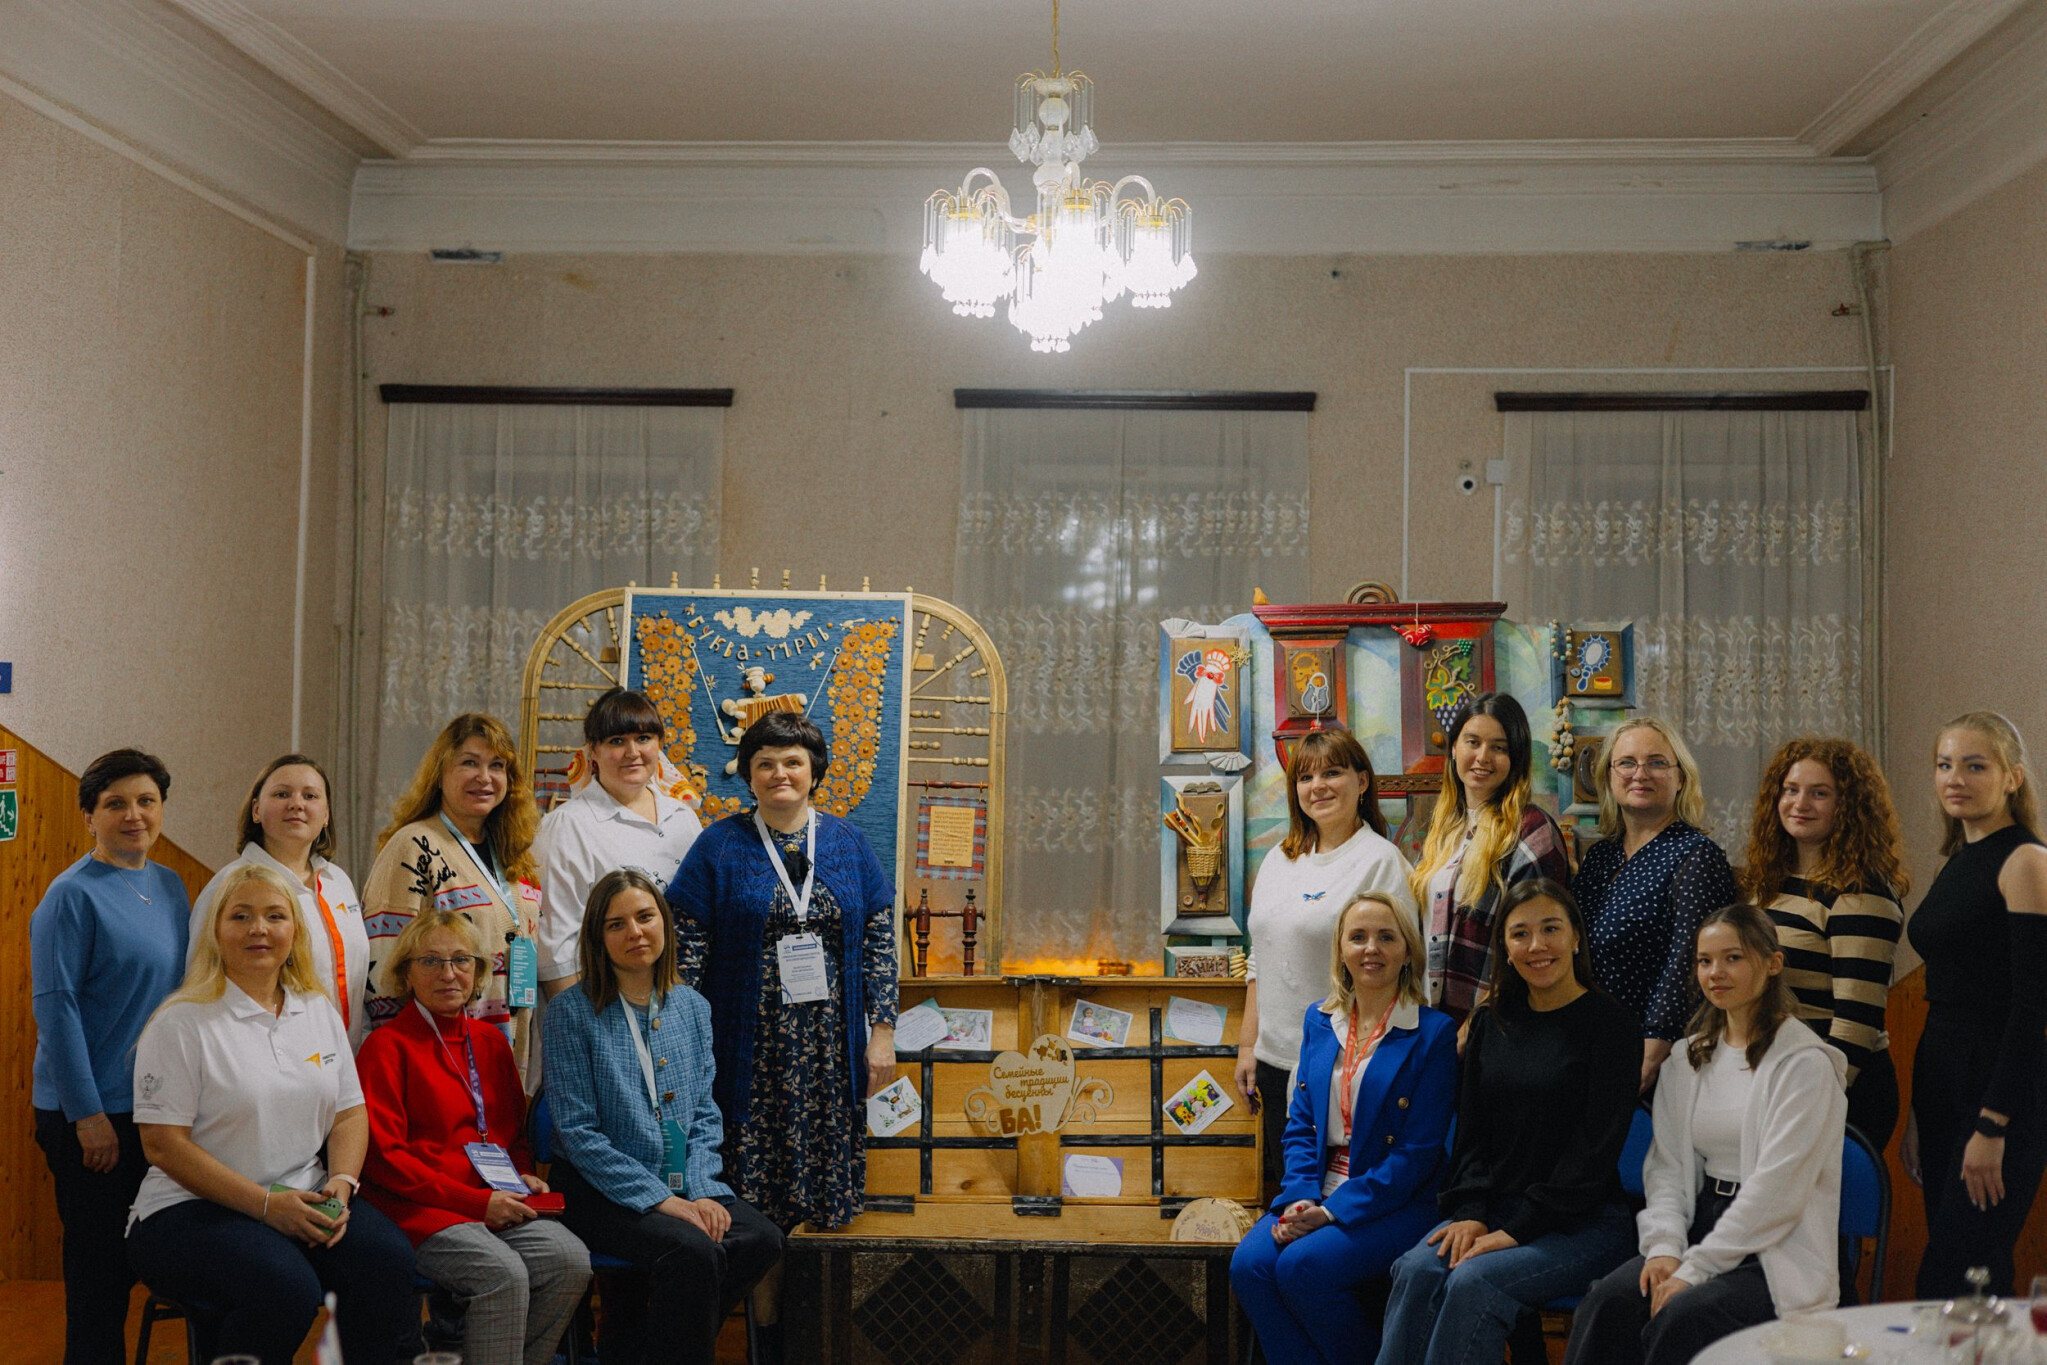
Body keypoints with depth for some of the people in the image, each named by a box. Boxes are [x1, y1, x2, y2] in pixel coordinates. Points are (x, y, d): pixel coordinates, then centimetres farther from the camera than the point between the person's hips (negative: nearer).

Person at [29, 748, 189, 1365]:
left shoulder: (170, 886, 9)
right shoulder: (72, 894, -11)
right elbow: (55, 1007, -14)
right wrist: (88, 1114, -17)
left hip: (158, 1105, 6)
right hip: (91, 1112, -6)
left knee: (134, 1257, 13)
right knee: (98, 1265, 1)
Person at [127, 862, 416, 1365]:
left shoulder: (320, 1012, 14)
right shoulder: (182, 1023, -4)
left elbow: (350, 1114, 14)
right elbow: (164, 1145, -10)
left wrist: (341, 1183, -8)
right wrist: (266, 1204, -17)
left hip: (306, 1202, 5)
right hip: (193, 1210, -5)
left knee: (390, 1262, -24)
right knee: (287, 1287, -34)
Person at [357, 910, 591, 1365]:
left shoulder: (490, 1041, 18)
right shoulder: (387, 1046, -2)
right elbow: (383, 1157, -9)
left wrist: (523, 1177, 3)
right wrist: (476, 1202, -14)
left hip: (497, 1204, 6)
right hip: (421, 1209, -6)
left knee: (571, 1260, -19)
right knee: (504, 1273, -30)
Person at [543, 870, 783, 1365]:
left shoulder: (692, 1007, 8)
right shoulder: (572, 1011, -8)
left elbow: (705, 1115, 9)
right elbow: (579, 1133, -12)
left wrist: (701, 1191, -9)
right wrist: (663, 1201, -17)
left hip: (681, 1186, 6)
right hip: (600, 1190, -6)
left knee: (762, 1239, -20)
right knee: (692, 1251, -32)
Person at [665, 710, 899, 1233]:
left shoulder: (848, 843, 9)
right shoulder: (720, 846, 2)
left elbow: (879, 940, 9)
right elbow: (685, 947, -1)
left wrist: (883, 1030, 3)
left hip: (832, 1049, 3)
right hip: (750, 1048, -2)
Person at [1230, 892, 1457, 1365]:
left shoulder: (1433, 1033, -6)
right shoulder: (1319, 1020, 11)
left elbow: (1418, 1152, -10)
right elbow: (1300, 1123, 11)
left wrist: (1332, 1212, -16)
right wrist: (1301, 1199, -9)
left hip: (1395, 1202, -5)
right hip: (1319, 1192, 5)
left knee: (1301, 1265, -27)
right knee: (1249, 1264, -21)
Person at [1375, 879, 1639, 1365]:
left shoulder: (1609, 1023, -5)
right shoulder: (1491, 1021, 12)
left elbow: (1597, 1148, -10)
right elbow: (1471, 1130, 12)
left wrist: (1518, 1231, -16)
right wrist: (1470, 1212, -6)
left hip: (1581, 1221, -4)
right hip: (1494, 1209, 5)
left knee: (1474, 1281, -30)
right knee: (1417, 1271, -25)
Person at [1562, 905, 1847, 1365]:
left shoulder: (1806, 1064, -7)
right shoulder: (1687, 1060, 13)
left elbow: (1776, 1190, -14)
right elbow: (1667, 1166, 10)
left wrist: (1694, 1268, -18)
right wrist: (1664, 1247, -10)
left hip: (1780, 1256, -5)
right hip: (1703, 1235, 5)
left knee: (1682, 1316, -33)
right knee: (1607, 1302, -24)